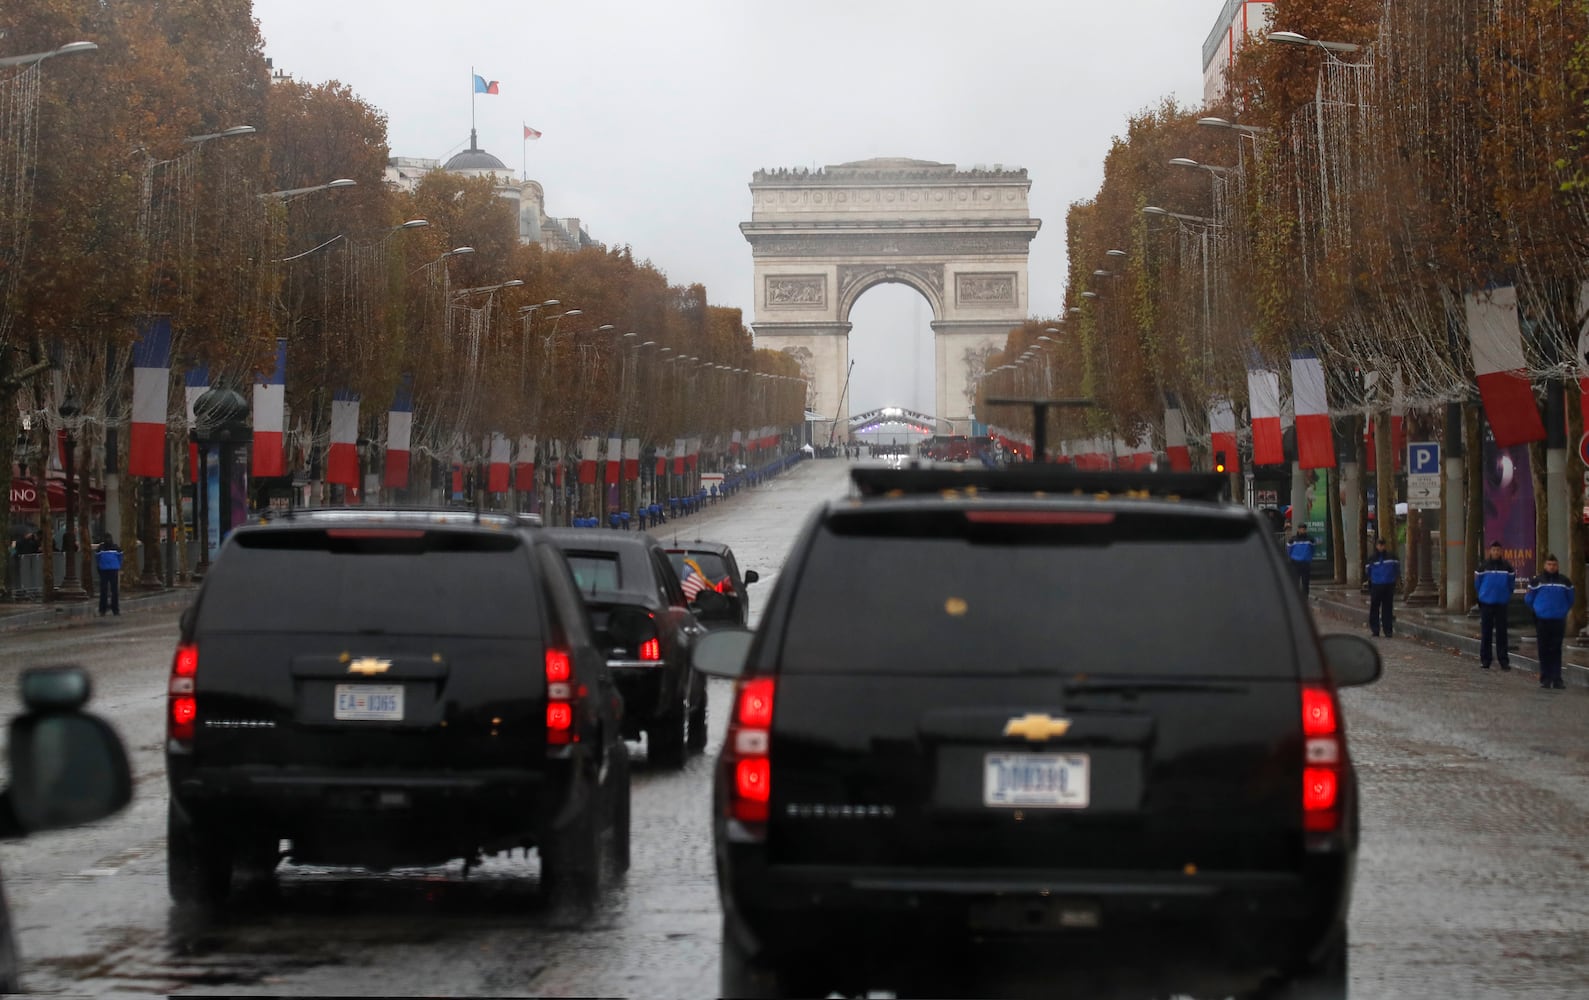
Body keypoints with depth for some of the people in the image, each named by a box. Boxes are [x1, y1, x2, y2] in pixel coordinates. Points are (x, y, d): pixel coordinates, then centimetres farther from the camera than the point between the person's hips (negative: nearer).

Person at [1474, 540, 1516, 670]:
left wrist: (1506, 596, 7)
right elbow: (1477, 583, 9)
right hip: (1486, 603, 0)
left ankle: (1503, 660, 4)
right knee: (1486, 632, 2)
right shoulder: (1483, 566, -1)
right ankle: (1485, 660, 7)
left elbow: (1511, 584, 9)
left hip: (1501, 604, 0)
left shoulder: (1507, 567, 1)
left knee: (1501, 633, 1)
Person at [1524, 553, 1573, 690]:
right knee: (1544, 650, 3)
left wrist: (1563, 611, 11)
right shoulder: (1537, 581, 1)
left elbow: (1570, 599, 16)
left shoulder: (1564, 582, 5)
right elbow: (1528, 599, 10)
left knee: (1556, 651, -1)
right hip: (1542, 621, 0)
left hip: (1558, 621, 0)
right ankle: (1545, 679, 9)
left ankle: (1557, 679, 0)